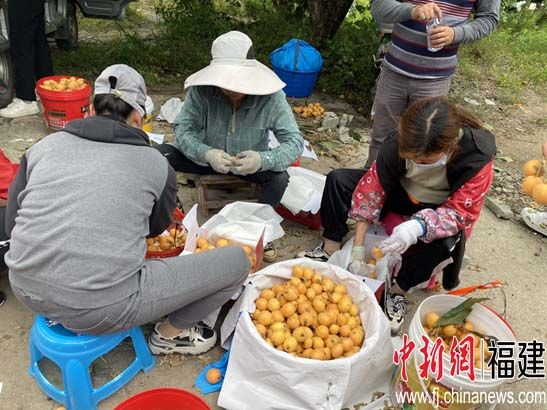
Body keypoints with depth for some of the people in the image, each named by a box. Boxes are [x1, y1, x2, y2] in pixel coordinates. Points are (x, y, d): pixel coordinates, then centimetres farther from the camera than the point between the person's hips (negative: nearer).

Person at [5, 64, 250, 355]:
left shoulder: (45, 145, 6)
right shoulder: (154, 162, 0)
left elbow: (11, 226, 12)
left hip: (25, 290, 6)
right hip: (100, 310, -5)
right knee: (237, 261, 6)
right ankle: (172, 334, 26)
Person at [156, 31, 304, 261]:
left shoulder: (271, 97, -25)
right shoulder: (201, 90, -24)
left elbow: (294, 142, -25)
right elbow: (183, 128, -20)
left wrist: (263, 159, -45)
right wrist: (207, 153, -41)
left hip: (250, 164, 0)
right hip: (208, 158, 1)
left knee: (280, 177, -29)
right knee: (160, 155, -21)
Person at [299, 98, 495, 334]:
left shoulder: (478, 159, -31)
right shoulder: (403, 142, -27)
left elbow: (462, 212, -28)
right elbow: (372, 188, -23)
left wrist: (418, 226, -50)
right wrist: (358, 248, -25)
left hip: (437, 214, -2)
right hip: (399, 195, 3)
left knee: (444, 241, -38)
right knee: (338, 179, -13)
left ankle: (398, 292, -15)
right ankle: (330, 249, -4)